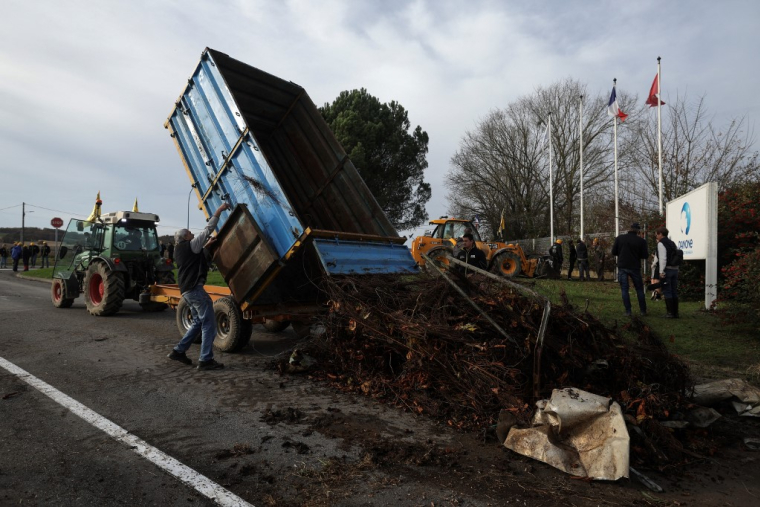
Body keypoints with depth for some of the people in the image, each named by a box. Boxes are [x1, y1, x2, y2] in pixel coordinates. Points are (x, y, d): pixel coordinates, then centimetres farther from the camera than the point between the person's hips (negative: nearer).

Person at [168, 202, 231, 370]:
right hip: (195, 288, -10)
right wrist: (219, 210, -6)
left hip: (186, 290, 10)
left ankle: (178, 351, 19)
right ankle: (206, 360, -9)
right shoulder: (190, 245, -6)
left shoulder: (180, 250, 18)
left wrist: (206, 245, 30)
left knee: (199, 322, 19)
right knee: (209, 324, -7)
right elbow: (208, 230, -9)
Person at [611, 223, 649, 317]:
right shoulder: (641, 241, -5)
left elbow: (614, 252, 1)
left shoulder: (619, 238, -2)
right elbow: (645, 256, -4)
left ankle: (628, 311, -1)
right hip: (635, 268, 0)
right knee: (639, 289, 13)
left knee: (624, 289, 4)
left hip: (622, 267, 0)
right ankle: (643, 310, 18)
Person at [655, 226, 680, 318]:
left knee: (667, 292, -4)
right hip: (675, 269, 8)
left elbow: (662, 258, -17)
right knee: (674, 292, 11)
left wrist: (661, 272, -17)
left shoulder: (661, 243, -9)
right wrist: (677, 270, 17)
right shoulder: (672, 243, 16)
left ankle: (670, 313, -4)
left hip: (666, 269, -8)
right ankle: (675, 312, 13)